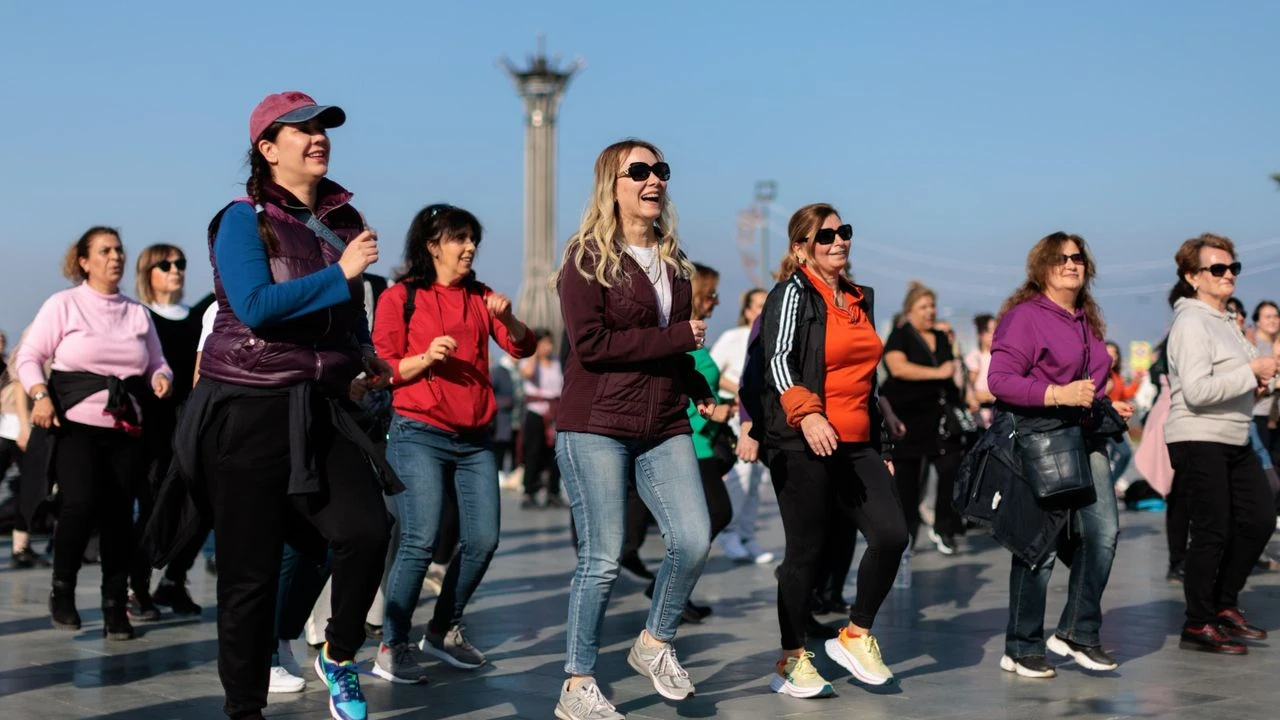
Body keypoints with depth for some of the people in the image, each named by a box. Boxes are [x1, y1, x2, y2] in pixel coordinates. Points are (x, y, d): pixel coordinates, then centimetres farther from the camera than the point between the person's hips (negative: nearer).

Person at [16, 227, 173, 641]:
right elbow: (28, 357, 1)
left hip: (125, 428, 4)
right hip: (74, 424, -3)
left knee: (119, 513, -3)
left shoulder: (138, 313, 15)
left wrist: (161, 378, -6)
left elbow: (157, 363, 17)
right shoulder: (63, 305, 3)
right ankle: (62, 590, 5)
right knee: (81, 504, -17)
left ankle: (115, 607, 5)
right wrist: (40, 395, -16)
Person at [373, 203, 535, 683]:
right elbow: (382, 370, -2)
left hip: (474, 439, 5)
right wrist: (425, 358, -19)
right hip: (419, 435, -5)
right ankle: (392, 648, -6)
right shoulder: (401, 298, 0)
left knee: (483, 540, 1)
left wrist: (507, 317, -16)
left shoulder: (479, 297, 13)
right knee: (420, 541, -15)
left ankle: (444, 630, 20)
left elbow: (522, 348, 4)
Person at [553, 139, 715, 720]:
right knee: (603, 558, -4)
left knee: (693, 540, -7)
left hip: (664, 427, 6)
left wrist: (697, 386, 7)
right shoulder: (588, 258, -5)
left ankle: (654, 644, 17)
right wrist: (677, 338, -13)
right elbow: (591, 343, -16)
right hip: (597, 428, -6)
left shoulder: (672, 260, 16)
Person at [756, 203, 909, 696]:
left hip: (856, 445, 7)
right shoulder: (793, 293, -4)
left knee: (891, 535, -5)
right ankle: (792, 661, 10)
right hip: (802, 445, -7)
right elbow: (778, 360, -16)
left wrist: (881, 436, 25)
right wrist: (806, 414, -31)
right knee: (807, 550, -2)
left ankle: (855, 636, 13)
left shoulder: (860, 299, 18)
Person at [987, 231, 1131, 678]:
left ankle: (1077, 633, 9)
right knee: (1040, 545, -3)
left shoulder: (1087, 321, 18)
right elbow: (999, 379, -16)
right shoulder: (1025, 316, -7)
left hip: (1085, 438, 7)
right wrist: (1059, 394, -23)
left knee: (1103, 531, -5)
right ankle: (1021, 649, 10)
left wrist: (1109, 407, 13)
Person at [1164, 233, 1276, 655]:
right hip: (1198, 441, -9)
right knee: (1212, 532, -5)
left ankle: (1224, 605, 23)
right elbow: (1197, 391, -24)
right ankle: (1198, 626, 5)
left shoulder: (1226, 321, 16)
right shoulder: (1191, 323, -14)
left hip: (1235, 440, 9)